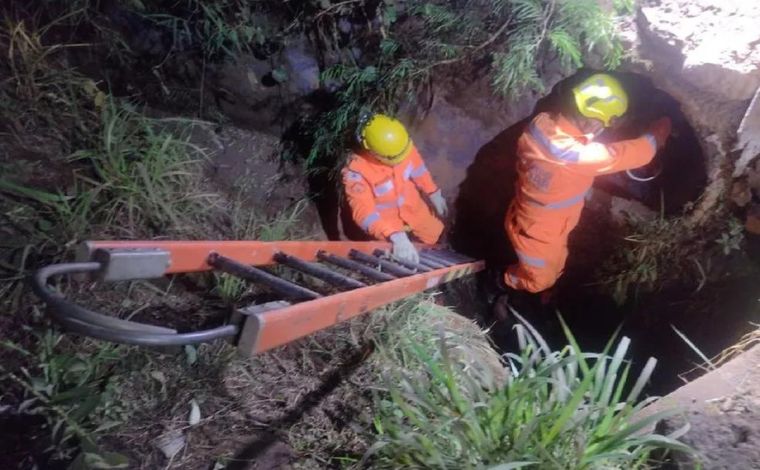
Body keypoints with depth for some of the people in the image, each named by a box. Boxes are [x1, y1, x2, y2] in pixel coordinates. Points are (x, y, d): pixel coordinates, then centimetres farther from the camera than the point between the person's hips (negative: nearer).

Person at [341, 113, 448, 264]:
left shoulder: (403, 144, -24)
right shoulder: (356, 171, -37)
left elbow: (417, 169, -3)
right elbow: (364, 212, -42)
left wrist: (434, 194, 9)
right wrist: (396, 237, -54)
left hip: (412, 207, 4)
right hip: (385, 221, -4)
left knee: (434, 236, 21)